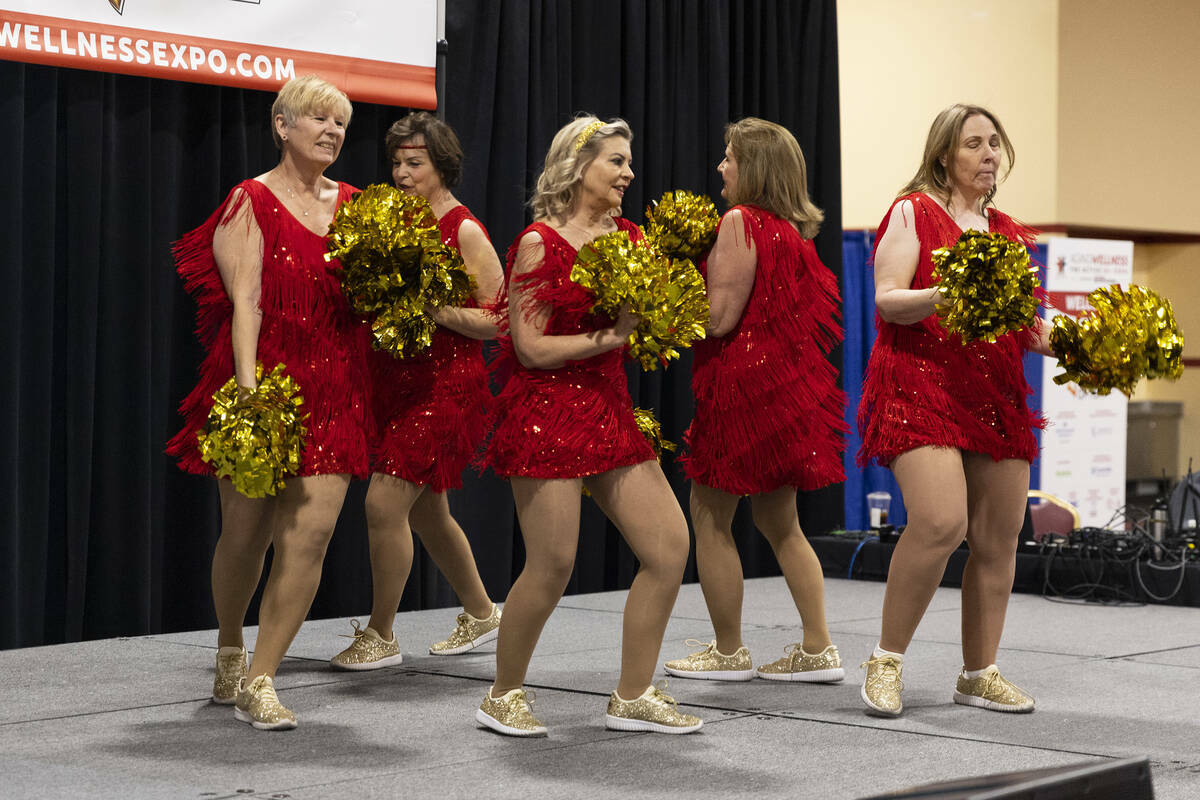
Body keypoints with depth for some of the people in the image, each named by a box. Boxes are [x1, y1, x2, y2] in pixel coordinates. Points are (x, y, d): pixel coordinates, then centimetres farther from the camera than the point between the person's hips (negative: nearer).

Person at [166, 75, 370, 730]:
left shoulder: (354, 206, 12)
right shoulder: (250, 203, -3)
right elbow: (246, 303, -14)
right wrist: (248, 391, -25)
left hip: (334, 389, 4)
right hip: (264, 378, -4)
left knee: (311, 530, -9)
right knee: (245, 533, 7)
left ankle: (258, 681, -1)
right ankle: (229, 655, 34)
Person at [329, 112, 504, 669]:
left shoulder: (464, 231, -9)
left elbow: (498, 320, -10)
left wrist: (436, 310, -21)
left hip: (445, 385, -8)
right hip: (394, 378, 8)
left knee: (385, 502, -13)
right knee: (425, 510, 16)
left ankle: (380, 637, 1)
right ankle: (480, 613, 35)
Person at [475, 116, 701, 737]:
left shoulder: (627, 238, 10)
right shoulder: (540, 243, -9)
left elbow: (644, 326, 17)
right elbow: (529, 347, -12)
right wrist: (608, 337, -15)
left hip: (608, 408, 7)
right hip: (546, 412, -7)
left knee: (670, 546, 1)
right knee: (551, 565, -7)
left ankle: (633, 697, 12)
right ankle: (503, 696, 15)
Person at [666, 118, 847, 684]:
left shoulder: (739, 222, -13)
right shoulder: (794, 229, 11)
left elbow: (719, 317, -17)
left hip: (744, 382, -8)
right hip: (789, 380, 9)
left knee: (710, 518, 4)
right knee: (779, 522, 15)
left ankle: (728, 652, 10)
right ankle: (818, 649, 13)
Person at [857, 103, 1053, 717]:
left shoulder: (1007, 232, 19)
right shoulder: (913, 212, 2)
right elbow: (888, 300, -8)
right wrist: (944, 295, -25)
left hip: (997, 395, 6)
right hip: (921, 384, -6)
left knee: (998, 539, 4)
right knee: (940, 522, -22)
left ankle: (979, 673, 17)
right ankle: (886, 661, -7)